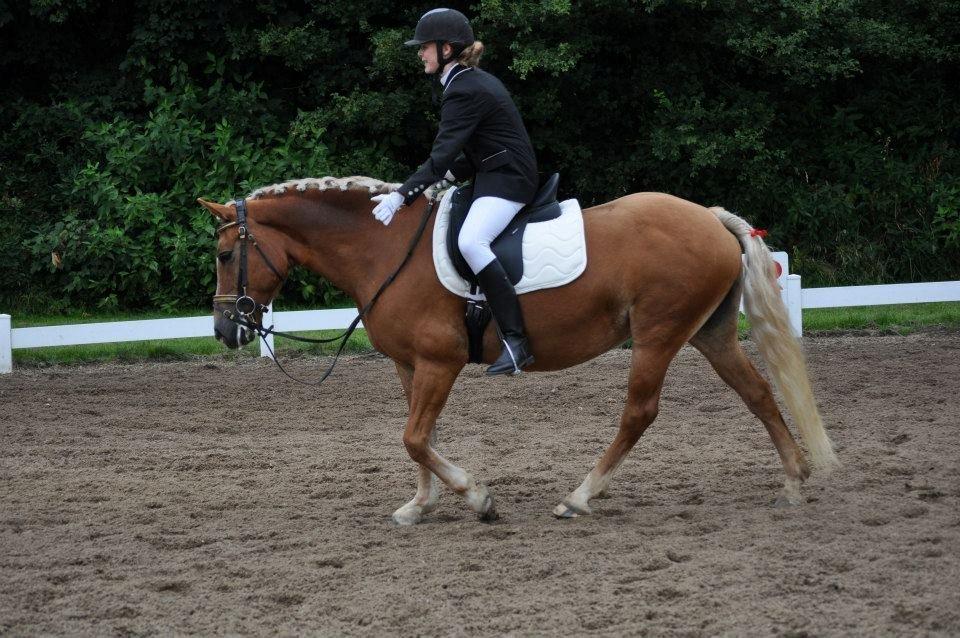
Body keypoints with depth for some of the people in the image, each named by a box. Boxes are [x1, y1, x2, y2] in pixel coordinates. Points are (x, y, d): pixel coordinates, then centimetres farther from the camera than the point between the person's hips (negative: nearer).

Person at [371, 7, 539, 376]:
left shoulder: (463, 92, -16)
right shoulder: (476, 82, 16)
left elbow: (441, 158, -23)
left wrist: (402, 196, -28)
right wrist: (455, 174, 9)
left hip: (507, 180, -12)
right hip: (494, 176, 12)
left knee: (470, 241, -32)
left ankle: (515, 341, -36)